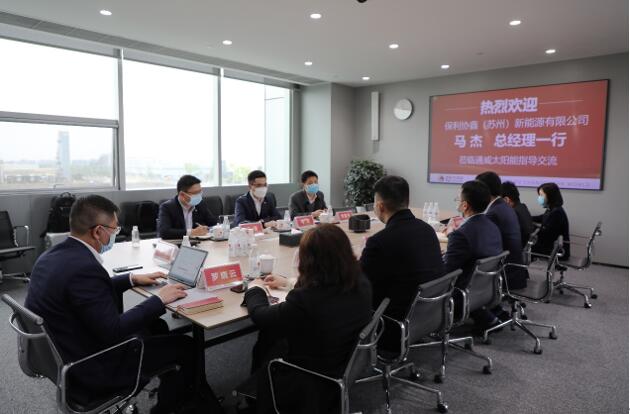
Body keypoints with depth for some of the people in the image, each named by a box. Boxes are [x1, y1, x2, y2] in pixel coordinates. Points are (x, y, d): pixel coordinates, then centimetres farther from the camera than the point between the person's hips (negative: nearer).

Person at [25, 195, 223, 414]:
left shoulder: (54, 255, -1)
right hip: (90, 371, -9)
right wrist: (158, 300, -18)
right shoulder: (84, 267, -30)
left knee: (156, 326, 21)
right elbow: (113, 332, -27)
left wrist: (132, 279, 14)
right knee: (187, 347, 1)